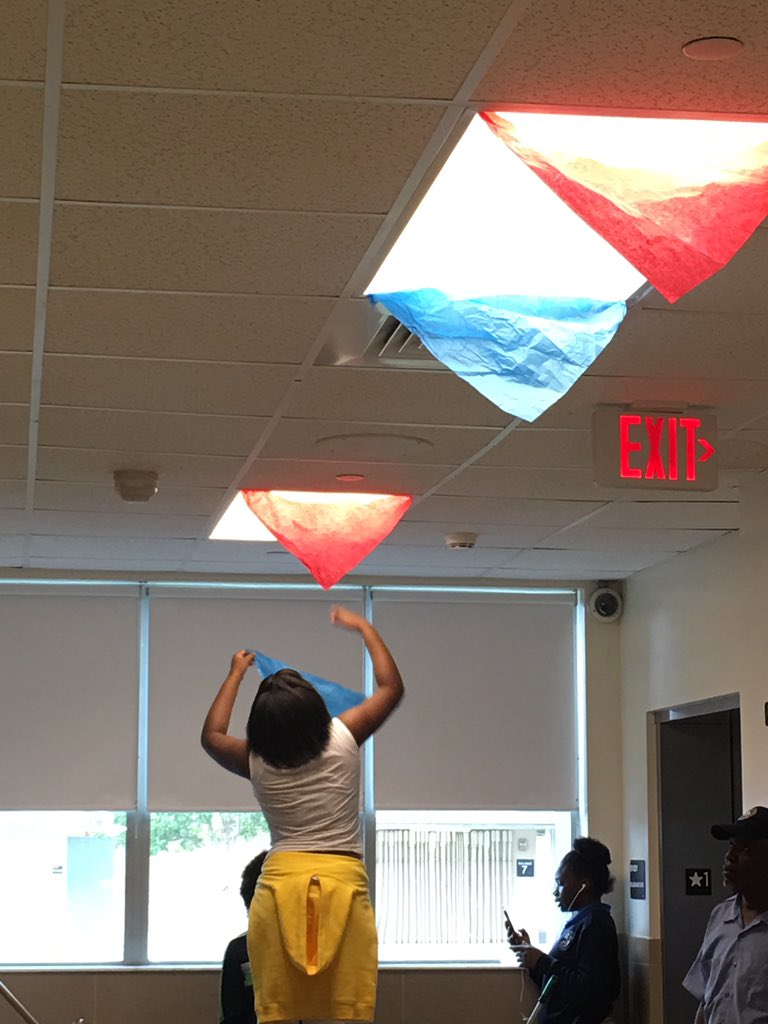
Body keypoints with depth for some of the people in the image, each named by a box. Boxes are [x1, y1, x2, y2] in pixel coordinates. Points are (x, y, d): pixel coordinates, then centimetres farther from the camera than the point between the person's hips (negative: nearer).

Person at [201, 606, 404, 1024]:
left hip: (280, 884, 1)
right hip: (343, 883, -1)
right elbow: (392, 687, 13)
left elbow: (211, 736, 23)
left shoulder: (256, 761, 1)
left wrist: (236, 674, 31)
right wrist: (363, 627, 24)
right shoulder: (343, 739, -2)